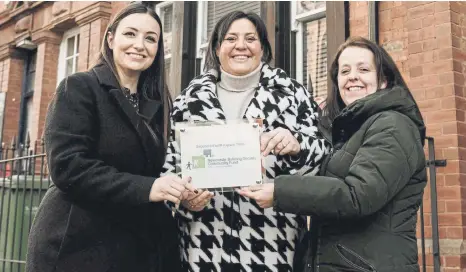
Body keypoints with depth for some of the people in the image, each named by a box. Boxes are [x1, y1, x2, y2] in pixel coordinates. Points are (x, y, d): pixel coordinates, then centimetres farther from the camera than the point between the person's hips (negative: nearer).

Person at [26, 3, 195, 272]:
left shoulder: (157, 102, 11)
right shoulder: (79, 88, -7)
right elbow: (67, 167, -18)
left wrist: (179, 190, -7)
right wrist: (146, 187, -26)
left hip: (142, 246, 6)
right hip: (80, 247, -6)